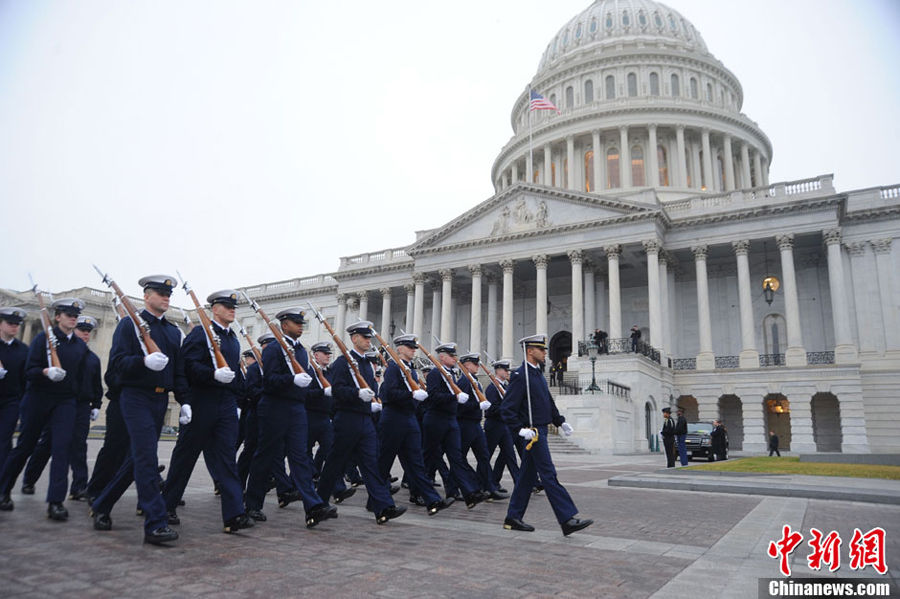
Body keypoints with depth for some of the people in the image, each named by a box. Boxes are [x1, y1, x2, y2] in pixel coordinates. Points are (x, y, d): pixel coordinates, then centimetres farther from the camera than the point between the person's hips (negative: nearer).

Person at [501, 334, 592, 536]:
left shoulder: (538, 375, 16)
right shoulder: (520, 375, -13)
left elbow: (549, 402, 22)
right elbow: (507, 408, -16)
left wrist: (561, 421, 12)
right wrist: (521, 429, -21)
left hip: (541, 431, 10)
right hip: (533, 432, -10)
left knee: (528, 475, 11)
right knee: (549, 475, -8)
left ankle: (513, 518, 18)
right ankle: (567, 520, -7)